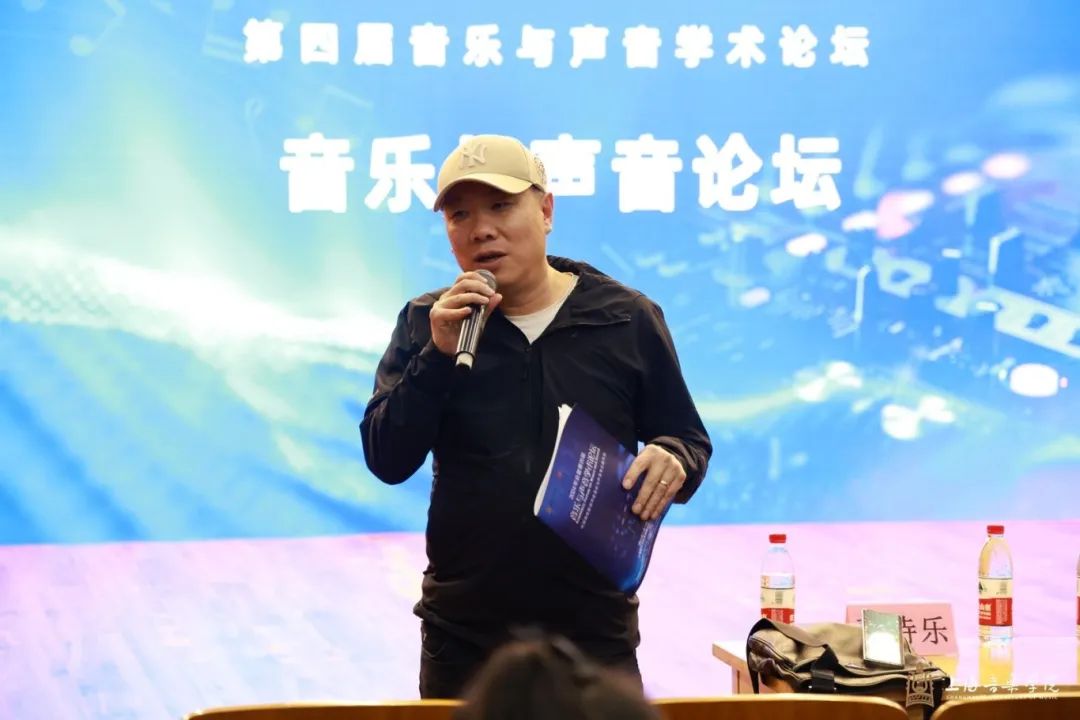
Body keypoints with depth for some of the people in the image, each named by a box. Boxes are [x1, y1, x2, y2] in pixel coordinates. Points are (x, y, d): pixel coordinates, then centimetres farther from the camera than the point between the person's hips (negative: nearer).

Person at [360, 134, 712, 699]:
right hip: (463, 637, 1)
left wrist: (672, 460, -16)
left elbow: (691, 443, 7)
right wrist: (438, 354, -17)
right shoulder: (426, 324, 3)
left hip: (595, 631, -1)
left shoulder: (626, 318, 1)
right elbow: (387, 461, -5)